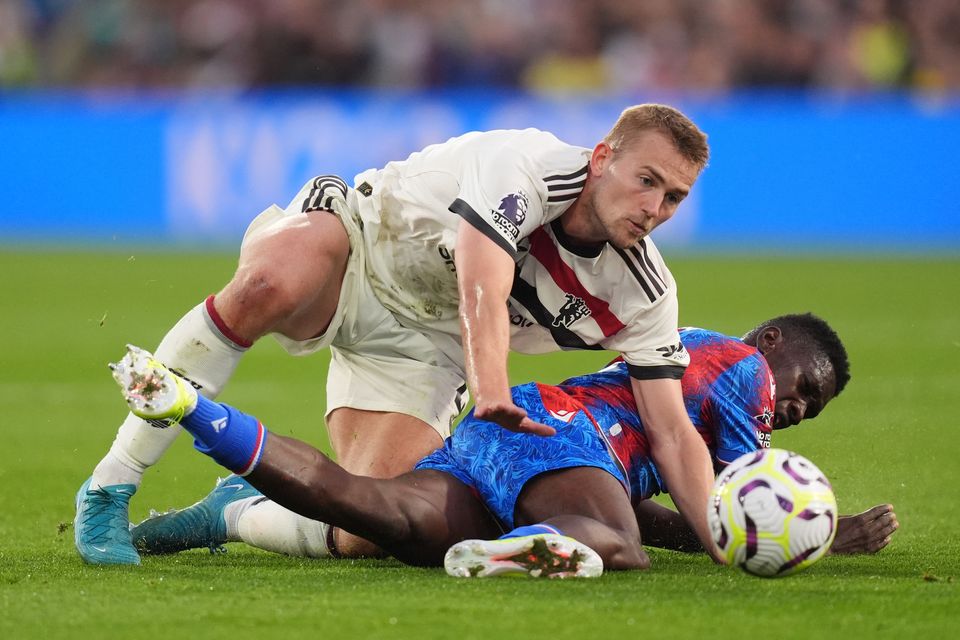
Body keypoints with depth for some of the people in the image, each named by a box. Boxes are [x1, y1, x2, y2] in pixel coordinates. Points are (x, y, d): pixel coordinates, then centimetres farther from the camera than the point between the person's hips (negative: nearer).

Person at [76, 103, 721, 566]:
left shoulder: (644, 294, -11)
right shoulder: (525, 166, -28)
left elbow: (673, 435, -10)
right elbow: (481, 293, -42)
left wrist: (724, 545, -23)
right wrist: (493, 394, -60)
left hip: (418, 341, 5)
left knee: (361, 537, -18)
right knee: (269, 286, -42)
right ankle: (107, 491, -30)